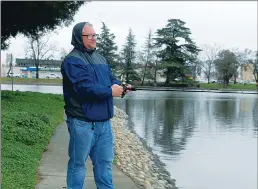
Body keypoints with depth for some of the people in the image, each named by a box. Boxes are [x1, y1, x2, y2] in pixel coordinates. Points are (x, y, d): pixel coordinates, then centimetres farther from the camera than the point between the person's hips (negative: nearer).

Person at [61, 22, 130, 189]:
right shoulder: (72, 61, -11)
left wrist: (120, 86, -9)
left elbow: (111, 79, 15)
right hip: (82, 122, -8)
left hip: (104, 121, 8)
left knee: (105, 162, 15)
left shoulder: (101, 59, 17)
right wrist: (110, 91, -17)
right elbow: (84, 88, -23)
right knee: (78, 163, 4)